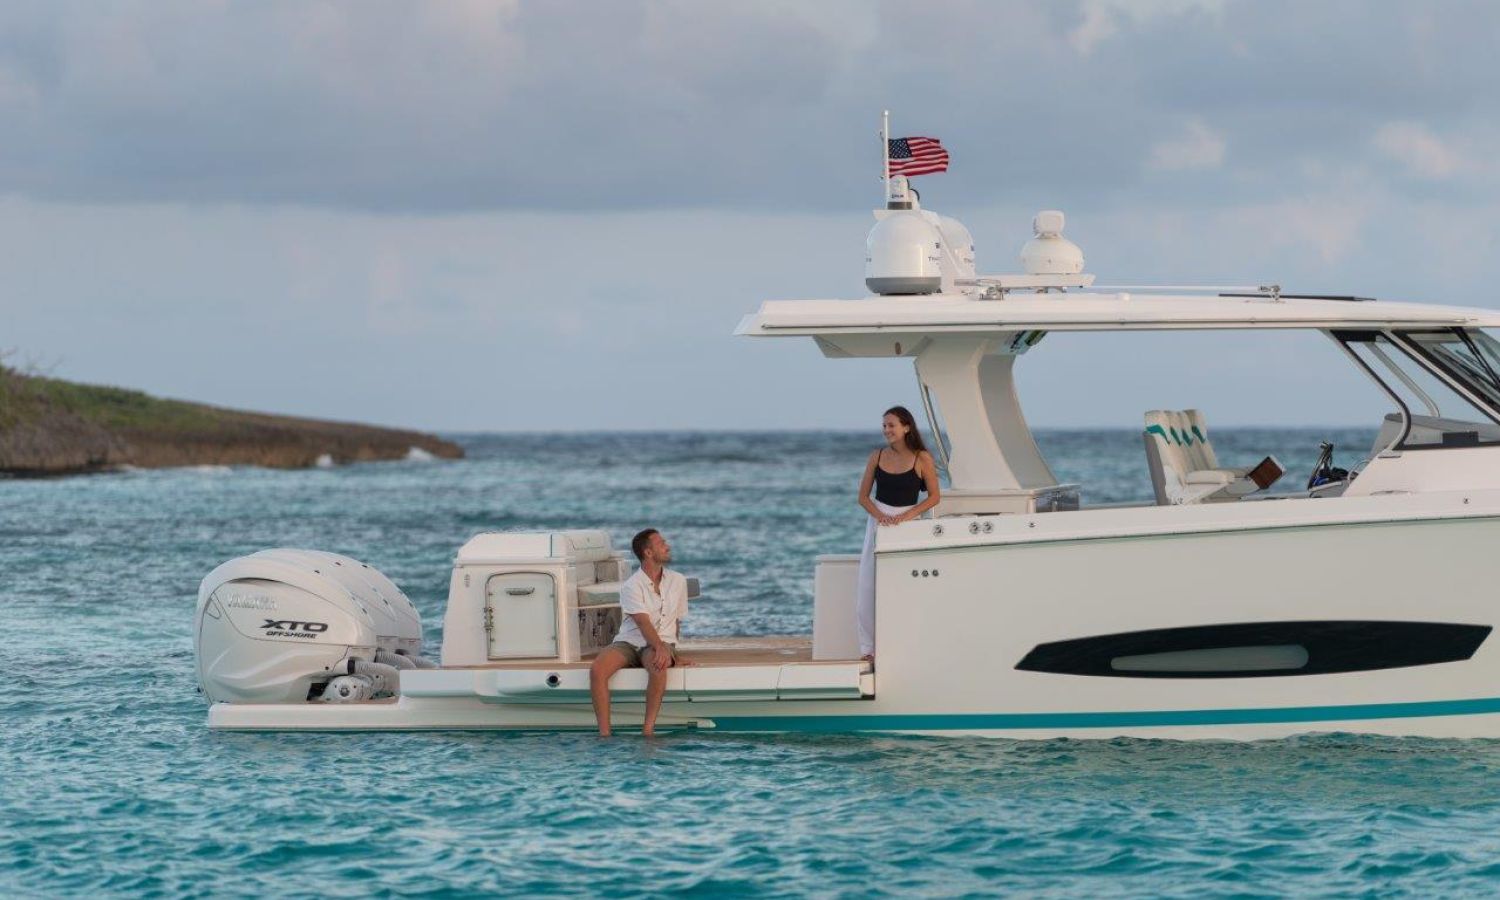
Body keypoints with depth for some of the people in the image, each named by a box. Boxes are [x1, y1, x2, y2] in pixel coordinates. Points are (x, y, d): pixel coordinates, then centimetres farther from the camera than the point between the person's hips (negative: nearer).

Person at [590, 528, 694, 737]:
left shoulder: (678, 581, 9)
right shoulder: (631, 586, -7)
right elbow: (643, 623, -20)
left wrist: (673, 653, 10)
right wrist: (660, 647, -34)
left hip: (661, 643, 1)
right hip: (629, 642, -1)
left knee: (658, 667, -37)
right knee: (597, 669, -31)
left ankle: (648, 730, -35)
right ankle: (604, 733, -31)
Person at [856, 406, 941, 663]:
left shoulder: (921, 458, -5)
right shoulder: (877, 456, 4)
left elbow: (934, 496, -2)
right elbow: (863, 496, 7)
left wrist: (907, 516, -14)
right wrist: (880, 516, -12)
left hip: (908, 522, -3)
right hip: (879, 521, 3)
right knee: (868, 586, -2)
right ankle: (868, 647, 3)